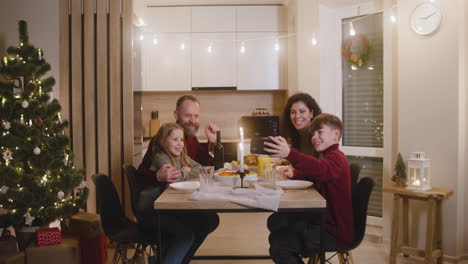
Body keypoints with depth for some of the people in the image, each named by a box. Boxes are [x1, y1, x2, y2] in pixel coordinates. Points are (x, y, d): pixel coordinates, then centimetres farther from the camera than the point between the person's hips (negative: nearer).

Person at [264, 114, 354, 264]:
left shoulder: (336, 158, -18)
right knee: (275, 221, 13)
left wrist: (289, 154, -57)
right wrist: (294, 175, 8)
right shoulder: (330, 157, 16)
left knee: (278, 247, -19)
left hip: (336, 233, -10)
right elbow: (313, 176, 30)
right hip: (323, 218, 10)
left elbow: (321, 169, -42)